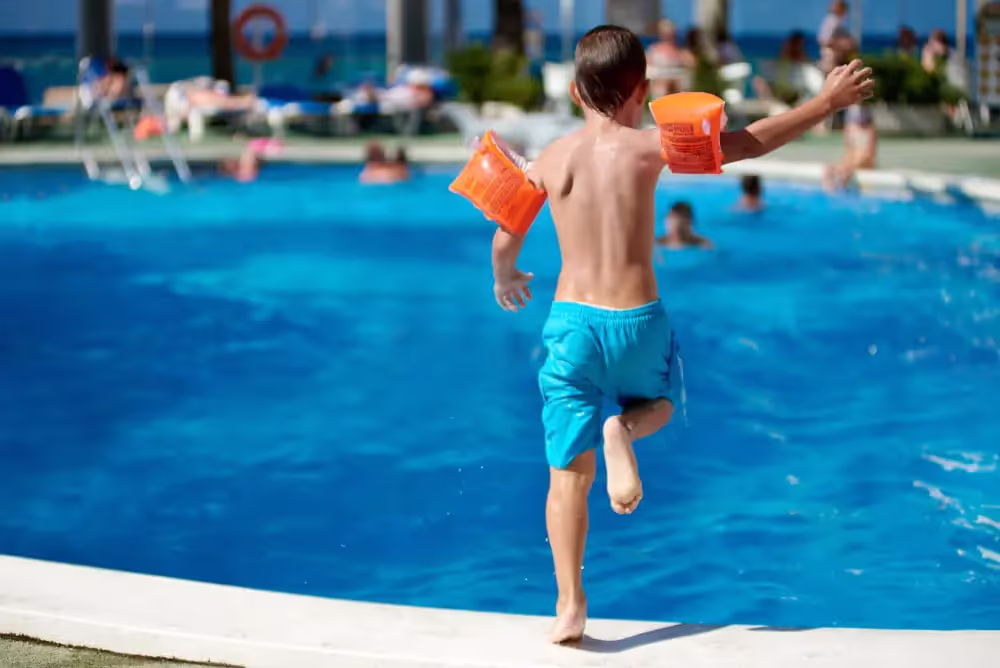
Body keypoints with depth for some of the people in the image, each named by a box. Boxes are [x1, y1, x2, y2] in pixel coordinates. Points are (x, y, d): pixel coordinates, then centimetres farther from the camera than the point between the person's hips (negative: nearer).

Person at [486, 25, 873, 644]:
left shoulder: (551, 159, 1)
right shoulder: (650, 147, -4)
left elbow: (505, 242, 10)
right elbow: (752, 142, 1)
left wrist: (507, 280, 34)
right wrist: (826, 103, 13)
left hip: (572, 321, 1)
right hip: (638, 322, -1)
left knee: (570, 471, 8)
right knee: (659, 403, 31)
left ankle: (570, 603, 0)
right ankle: (624, 429, -6)